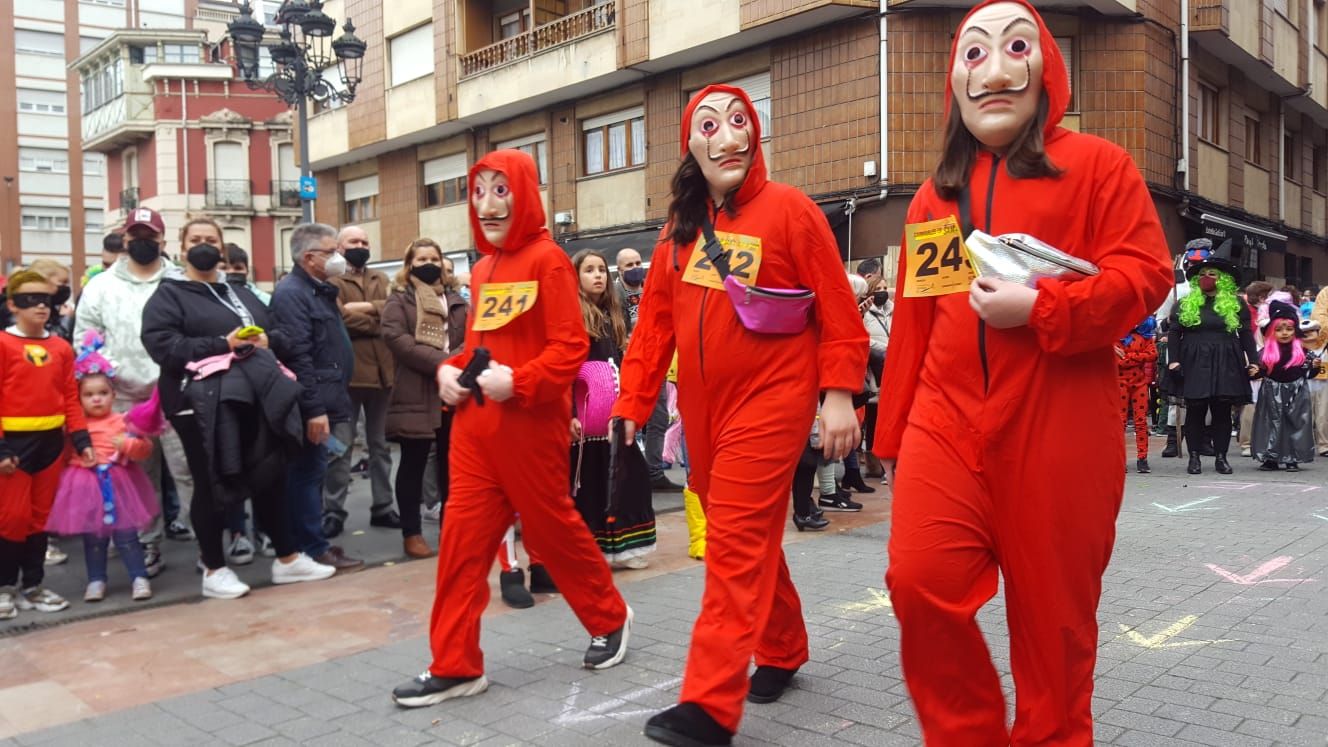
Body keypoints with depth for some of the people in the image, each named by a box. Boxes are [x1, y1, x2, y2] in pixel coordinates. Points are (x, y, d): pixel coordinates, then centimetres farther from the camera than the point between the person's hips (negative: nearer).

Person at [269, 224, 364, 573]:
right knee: (307, 474, -2)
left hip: (324, 400, 10)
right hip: (311, 406, -10)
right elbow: (297, 356, -22)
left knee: (311, 474, 15)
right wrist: (314, 409, -25)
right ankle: (312, 549, 5)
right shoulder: (292, 293, -14)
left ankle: (310, 541, 24)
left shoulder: (320, 291, 18)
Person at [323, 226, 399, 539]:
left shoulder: (380, 280, 18)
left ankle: (382, 507, 21)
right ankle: (333, 512, 6)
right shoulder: (331, 280, -1)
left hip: (382, 371, 5)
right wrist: (379, 319, -6)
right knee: (341, 447, -1)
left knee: (380, 445, 13)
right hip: (347, 373, -5)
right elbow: (341, 317, -17)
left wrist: (365, 308, -13)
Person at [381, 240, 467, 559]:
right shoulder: (399, 300, 4)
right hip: (416, 395, -4)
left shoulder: (456, 301, 17)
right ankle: (412, 533, 8)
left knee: (451, 463, 9)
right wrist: (440, 362, -19)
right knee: (413, 464, 1)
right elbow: (395, 338, -12)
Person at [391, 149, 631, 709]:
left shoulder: (547, 259, -9)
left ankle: (610, 617, 32)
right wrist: (450, 371, 3)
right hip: (474, 423, 7)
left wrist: (517, 382, -26)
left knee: (553, 526, 8)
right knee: (464, 535, 3)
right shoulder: (482, 269, 13)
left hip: (530, 423, -7)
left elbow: (570, 346, -15)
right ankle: (455, 665, 12)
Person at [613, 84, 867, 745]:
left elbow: (838, 312, -7)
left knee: (736, 542, -9)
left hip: (769, 401, -6)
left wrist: (839, 396, -13)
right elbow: (656, 319, 7)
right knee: (747, 540, 16)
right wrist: (633, 403, 4)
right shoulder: (680, 226, 9)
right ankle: (782, 651, 36)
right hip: (702, 408, 6)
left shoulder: (789, 210, -7)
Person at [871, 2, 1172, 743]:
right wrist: (893, 433, 14)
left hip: (1057, 430, -3)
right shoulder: (934, 196, 15)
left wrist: (1041, 307, -19)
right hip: (947, 425, 3)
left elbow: (1146, 273, -4)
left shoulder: (1096, 164, 4)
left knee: (1052, 608, 6)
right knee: (921, 584, -7)